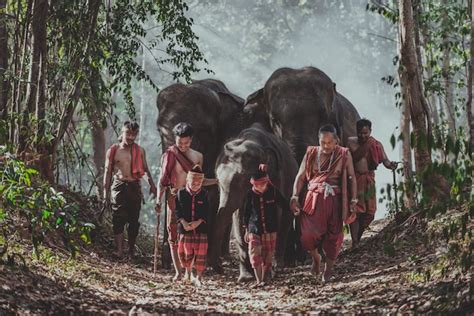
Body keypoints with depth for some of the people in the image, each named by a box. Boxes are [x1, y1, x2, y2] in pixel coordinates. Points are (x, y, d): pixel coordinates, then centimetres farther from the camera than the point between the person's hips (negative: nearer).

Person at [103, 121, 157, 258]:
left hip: (135, 187, 2)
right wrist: (106, 192, 1)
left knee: (134, 219, 3)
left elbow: (145, 169, 15)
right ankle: (119, 250, -14)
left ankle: (132, 249, 14)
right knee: (118, 219, -10)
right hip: (118, 186, -2)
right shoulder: (113, 151, 5)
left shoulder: (139, 151, 10)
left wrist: (152, 184, 1)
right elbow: (108, 172, 7)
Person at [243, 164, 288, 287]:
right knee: (255, 256, -11)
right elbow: (247, 213, 7)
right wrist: (246, 230, 9)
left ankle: (264, 279, 16)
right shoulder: (251, 194, -1)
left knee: (267, 257, 5)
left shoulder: (273, 191, -4)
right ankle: (259, 280, -9)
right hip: (254, 230, 0)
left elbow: (284, 205, 7)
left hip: (270, 230, 0)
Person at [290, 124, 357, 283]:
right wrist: (295, 197, -3)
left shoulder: (344, 155, 3)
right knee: (308, 234, -11)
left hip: (335, 201, 0)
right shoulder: (311, 154, 5)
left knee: (333, 235, 4)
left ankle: (328, 267, 23)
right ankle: (316, 258, 19)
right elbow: (300, 176, 8)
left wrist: (353, 200, -4)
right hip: (314, 198, 0)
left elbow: (351, 178, 4)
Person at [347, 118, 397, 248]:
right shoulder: (351, 142, -4)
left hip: (369, 179, 3)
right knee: (355, 210, -10)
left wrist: (390, 164, -28)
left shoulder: (376, 144, 2)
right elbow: (355, 156, -20)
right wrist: (366, 145, -27)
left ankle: (358, 237, 25)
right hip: (355, 178, -3)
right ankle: (354, 242, -10)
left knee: (370, 212, 5)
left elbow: (385, 160, -6)